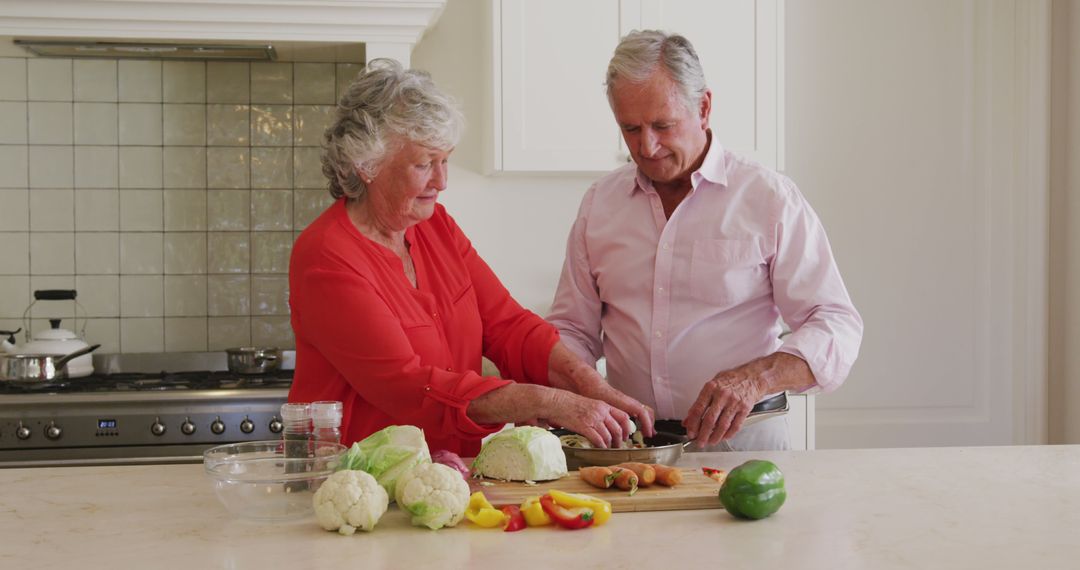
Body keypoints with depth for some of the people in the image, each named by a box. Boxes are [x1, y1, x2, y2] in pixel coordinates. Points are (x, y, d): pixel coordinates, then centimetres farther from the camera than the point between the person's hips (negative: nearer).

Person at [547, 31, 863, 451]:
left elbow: (837, 326, -4)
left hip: (742, 437, -3)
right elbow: (573, 329, 18)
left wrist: (754, 379, -21)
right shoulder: (598, 203, 12)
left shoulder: (770, 198, 0)